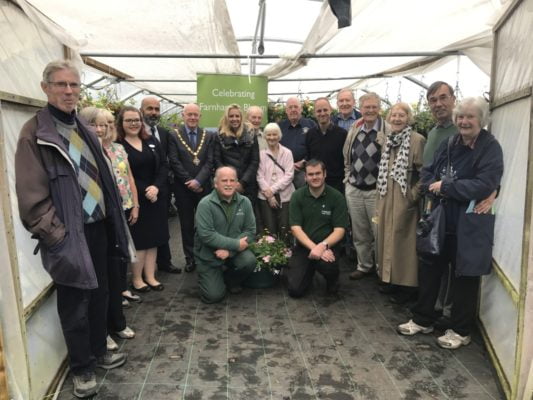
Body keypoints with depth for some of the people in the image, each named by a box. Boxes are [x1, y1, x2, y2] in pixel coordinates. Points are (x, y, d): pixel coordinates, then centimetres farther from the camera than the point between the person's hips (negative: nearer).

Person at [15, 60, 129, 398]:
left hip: (98, 227, 7)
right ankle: (82, 368, 25)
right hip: (70, 234, -7)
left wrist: (113, 216, 13)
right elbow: (31, 194, -15)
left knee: (99, 295, 18)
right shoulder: (35, 133, -11)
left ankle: (99, 351, 37)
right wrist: (54, 235, -18)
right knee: (75, 304, 7)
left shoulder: (83, 130, 12)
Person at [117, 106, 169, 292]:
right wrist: (144, 192, -16)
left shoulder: (151, 141, 9)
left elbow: (163, 165, 4)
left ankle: (150, 276, 20)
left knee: (153, 237, 9)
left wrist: (156, 187, -11)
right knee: (138, 238, 2)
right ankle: (136, 279, 17)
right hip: (134, 200, -5)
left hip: (156, 197, 5)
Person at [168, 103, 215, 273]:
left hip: (203, 187, 1)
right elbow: (174, 162, -6)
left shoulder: (208, 136, 6)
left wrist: (198, 181, -14)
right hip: (183, 188, -1)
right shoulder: (174, 136, 0)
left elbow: (210, 162, -2)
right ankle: (190, 258, 19)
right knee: (187, 225, 8)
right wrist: (189, 183, -11)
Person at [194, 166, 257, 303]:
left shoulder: (245, 202, -5)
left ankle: (231, 279, 7)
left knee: (249, 261, -27)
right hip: (209, 256, -3)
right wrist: (236, 244, -23)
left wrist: (230, 250, -20)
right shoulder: (205, 204, -17)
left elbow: (250, 231, -7)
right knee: (213, 296, -11)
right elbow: (206, 235, -24)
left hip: (234, 251, 3)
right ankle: (214, 277, 26)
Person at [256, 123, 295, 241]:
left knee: (284, 230, -4)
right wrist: (269, 194, -8)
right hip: (266, 196, 0)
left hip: (284, 196, 0)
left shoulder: (287, 153, 5)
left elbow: (289, 175, -3)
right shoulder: (261, 154, 6)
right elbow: (260, 176, 0)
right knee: (269, 229, -2)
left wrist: (272, 189, -10)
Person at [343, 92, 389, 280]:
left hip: (377, 190, -5)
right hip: (353, 189, 5)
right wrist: (348, 179, 13)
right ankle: (363, 266, 31)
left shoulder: (387, 131, -9)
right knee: (359, 232, 14)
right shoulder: (354, 130, 9)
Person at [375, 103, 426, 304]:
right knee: (387, 237, 13)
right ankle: (391, 278, 28)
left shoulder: (417, 140, -11)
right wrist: (381, 198, 14)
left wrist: (413, 195, -15)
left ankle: (407, 285, 14)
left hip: (405, 201, -7)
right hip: (386, 200, 7)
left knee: (404, 240, 0)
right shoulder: (388, 140, 12)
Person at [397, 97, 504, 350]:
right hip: (439, 220, 6)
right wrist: (434, 187, -13)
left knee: (464, 277, 6)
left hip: (469, 225, -6)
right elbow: (427, 173, 9)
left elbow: (484, 185, -21)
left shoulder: (490, 148, -10)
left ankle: (460, 331, 24)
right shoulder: (448, 144, 9)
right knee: (429, 270, 13)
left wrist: (445, 186, -17)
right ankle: (422, 319, 29)